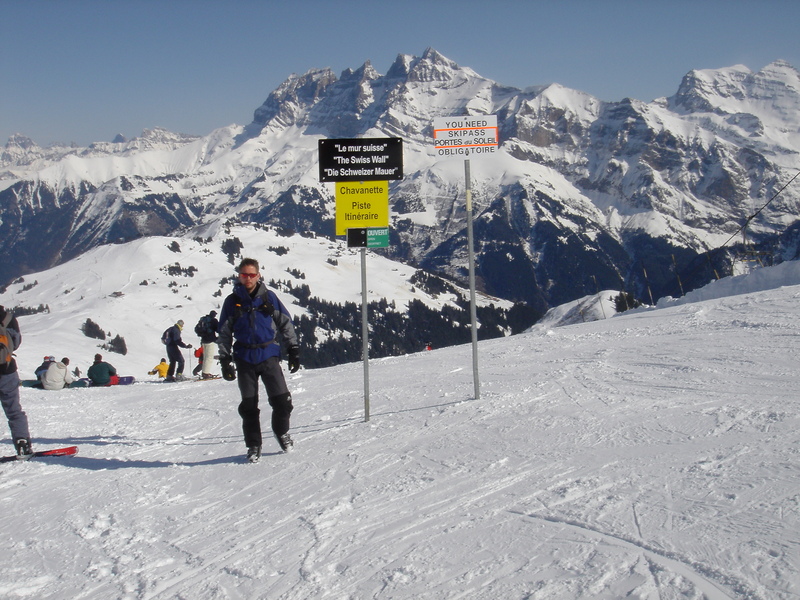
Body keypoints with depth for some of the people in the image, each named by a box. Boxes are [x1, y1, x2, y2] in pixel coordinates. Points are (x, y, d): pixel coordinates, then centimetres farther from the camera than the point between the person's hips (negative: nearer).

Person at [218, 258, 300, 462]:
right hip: (245, 359, 1)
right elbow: (224, 333, 10)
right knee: (249, 405, 2)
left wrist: (293, 349, 4)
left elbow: (286, 323, 9)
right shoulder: (232, 301, 5)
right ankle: (253, 445, 15)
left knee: (282, 400, -6)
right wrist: (225, 360, 4)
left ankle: (282, 432, 21)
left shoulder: (269, 297, 3)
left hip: (269, 355, 0)